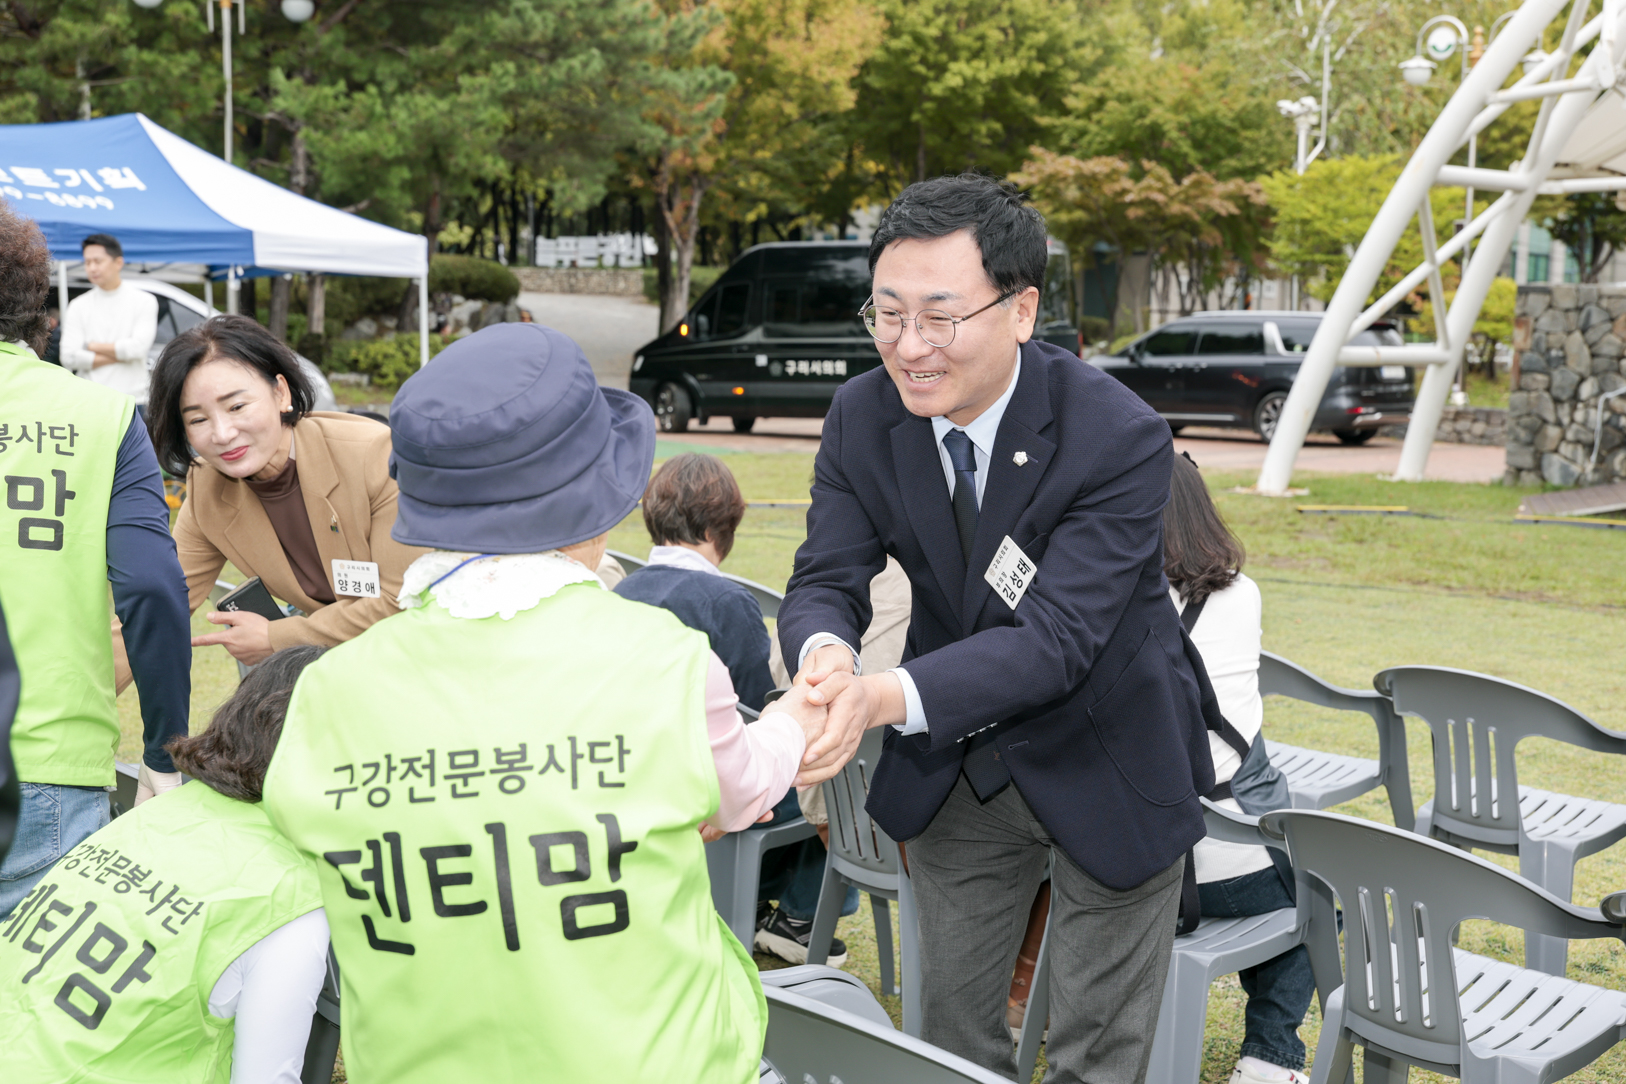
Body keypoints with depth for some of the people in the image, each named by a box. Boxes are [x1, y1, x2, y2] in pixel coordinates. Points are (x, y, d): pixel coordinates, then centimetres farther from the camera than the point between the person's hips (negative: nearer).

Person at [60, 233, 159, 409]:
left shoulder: (144, 301, 5)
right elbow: (69, 358, -1)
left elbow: (138, 347, -9)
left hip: (131, 400, -1)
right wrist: (119, 354, -5)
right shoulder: (78, 306, 10)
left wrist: (92, 346, -1)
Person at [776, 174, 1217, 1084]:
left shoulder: (1121, 438, -29)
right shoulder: (863, 417, -13)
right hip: (959, 769, 4)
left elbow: (1056, 639, -34)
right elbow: (826, 579, -15)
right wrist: (828, 655, -41)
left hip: (1106, 768, -4)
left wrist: (889, 697, -49)